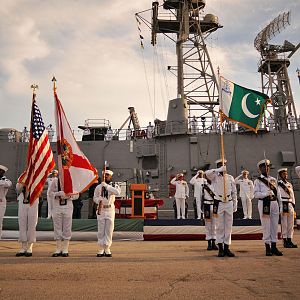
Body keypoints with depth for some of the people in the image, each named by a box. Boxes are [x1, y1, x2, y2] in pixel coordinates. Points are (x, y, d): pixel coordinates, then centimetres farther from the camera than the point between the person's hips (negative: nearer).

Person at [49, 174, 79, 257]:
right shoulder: (55, 180, 4)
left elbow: (76, 195, 2)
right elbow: (50, 192, 2)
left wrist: (68, 196, -15)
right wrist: (58, 194, -16)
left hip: (68, 206, -1)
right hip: (57, 206, 1)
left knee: (67, 228, 2)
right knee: (57, 227, 5)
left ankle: (65, 249, 11)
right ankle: (58, 249, 14)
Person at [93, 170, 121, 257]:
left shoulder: (114, 185, 0)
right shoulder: (98, 187, 7)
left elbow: (117, 192, -22)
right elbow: (95, 198, 12)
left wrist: (106, 186, -24)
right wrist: (99, 200, -11)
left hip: (110, 209, -1)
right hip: (101, 210, 1)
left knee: (109, 230, 1)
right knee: (101, 230, 3)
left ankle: (107, 249, 11)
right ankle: (101, 249, 11)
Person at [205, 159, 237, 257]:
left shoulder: (230, 177, 9)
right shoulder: (214, 177, 1)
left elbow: (234, 192, 13)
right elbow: (207, 173, -23)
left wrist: (235, 205, 11)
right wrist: (219, 170, -21)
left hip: (229, 203, 3)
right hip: (219, 204, -3)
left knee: (228, 226, 6)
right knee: (220, 227, 3)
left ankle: (227, 248, 15)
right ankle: (221, 249, 9)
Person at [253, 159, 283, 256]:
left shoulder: (273, 179, 18)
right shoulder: (257, 181, 4)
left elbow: (276, 192, 18)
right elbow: (256, 194, -5)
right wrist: (266, 194, -17)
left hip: (274, 203, 5)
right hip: (264, 203, -5)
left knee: (275, 226, 6)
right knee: (266, 226, -3)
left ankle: (274, 247, 14)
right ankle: (267, 247, 4)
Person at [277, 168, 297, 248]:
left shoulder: (289, 184, 18)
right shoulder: (278, 184, -4)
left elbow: (292, 196, 19)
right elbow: (279, 196, -10)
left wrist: (293, 206, 12)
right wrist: (281, 208, -15)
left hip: (290, 205, 7)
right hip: (283, 205, -7)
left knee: (291, 224, 8)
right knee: (284, 224, -4)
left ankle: (289, 240, 15)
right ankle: (285, 242, 2)